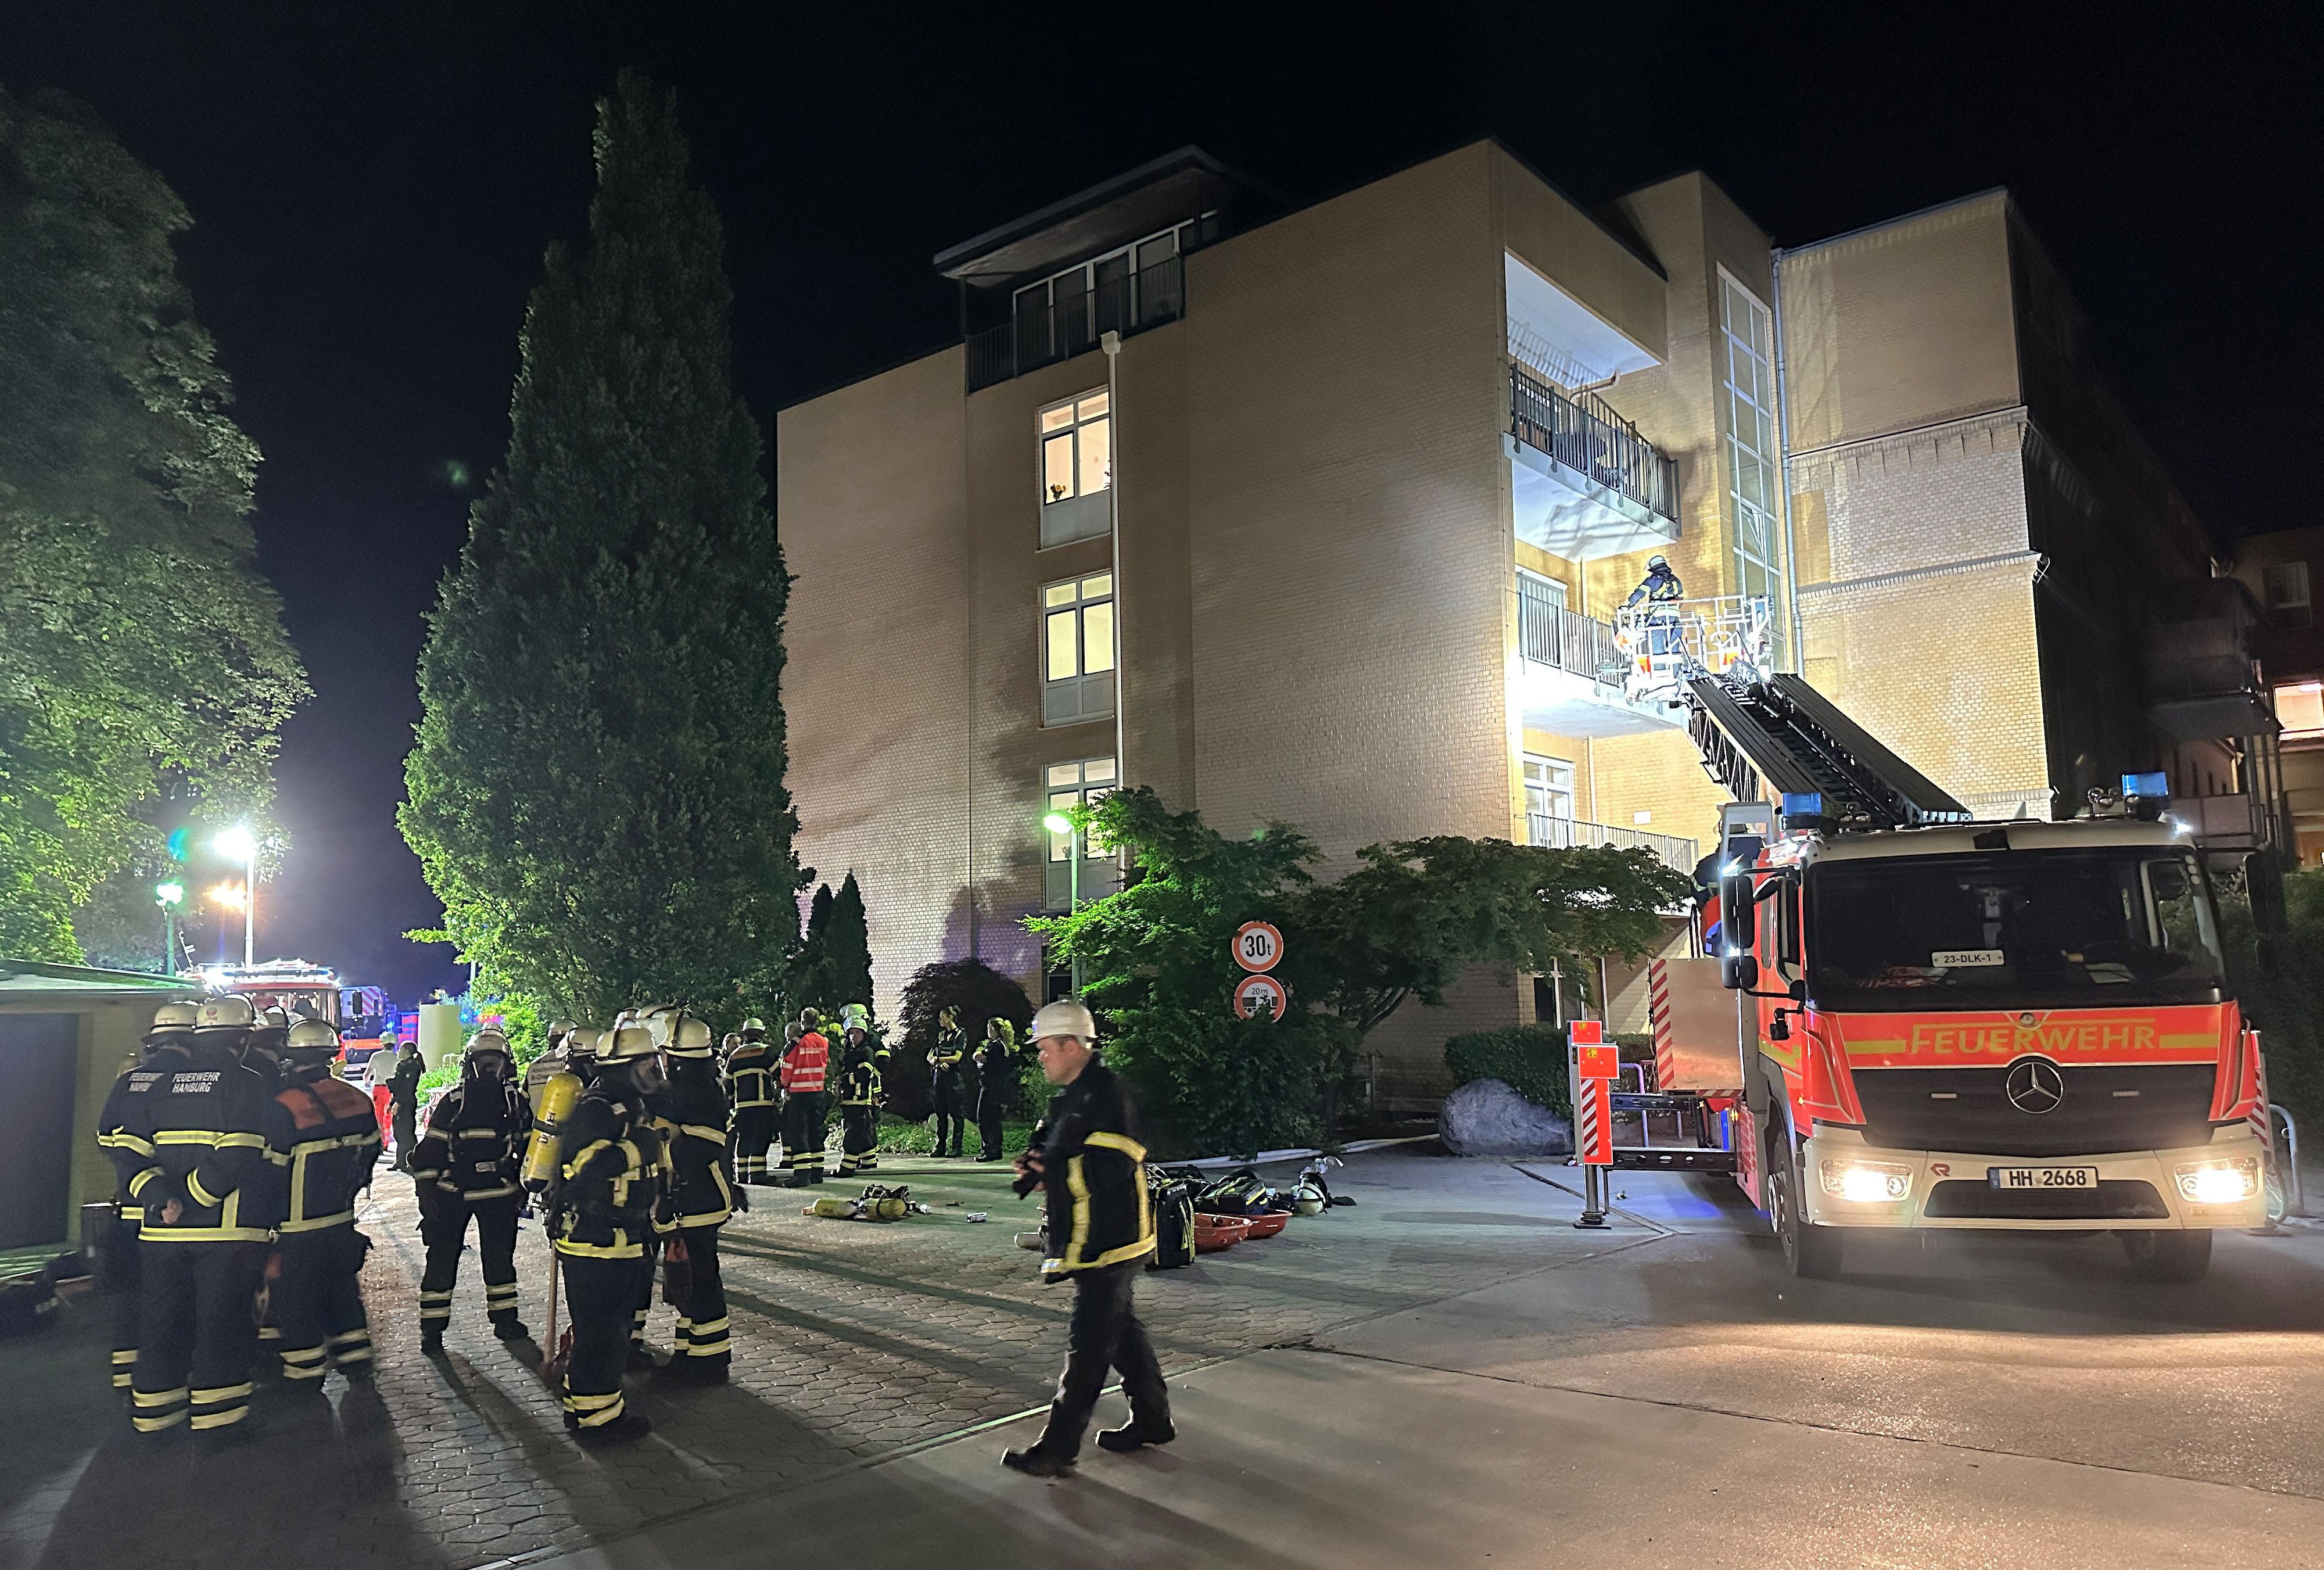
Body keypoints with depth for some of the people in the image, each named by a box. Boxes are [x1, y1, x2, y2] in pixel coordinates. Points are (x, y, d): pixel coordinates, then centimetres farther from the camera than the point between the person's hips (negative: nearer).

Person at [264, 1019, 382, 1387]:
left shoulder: (285, 1107, -19)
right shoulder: (356, 1099, 0)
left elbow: (271, 1169, -15)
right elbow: (370, 1151, 10)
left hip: (300, 1228, -6)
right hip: (343, 1219, 6)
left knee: (297, 1300, 8)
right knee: (343, 1288, 20)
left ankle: (306, 1372, 16)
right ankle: (356, 1358, 28)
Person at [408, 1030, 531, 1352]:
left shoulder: (516, 1102, 3)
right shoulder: (451, 1102, -6)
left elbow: (527, 1145, 14)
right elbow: (429, 1149, -5)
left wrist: (524, 1185, 12)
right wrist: (427, 1192, -9)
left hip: (499, 1193, 3)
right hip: (452, 1194, -3)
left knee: (501, 1256, 12)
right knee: (442, 1259, 0)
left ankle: (505, 1319, 24)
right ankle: (432, 1328, 9)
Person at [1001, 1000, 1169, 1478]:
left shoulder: (1104, 1096, -20)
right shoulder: (1073, 1096, 13)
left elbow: (1111, 1169, -26)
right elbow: (1050, 1149, 21)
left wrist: (1052, 1172, -16)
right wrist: (1035, 1164, -2)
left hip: (1108, 1245, -10)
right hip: (1096, 1242, 10)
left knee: (1088, 1346, -3)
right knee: (1120, 1330, 19)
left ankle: (1057, 1449, 1)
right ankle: (1152, 1421, 32)